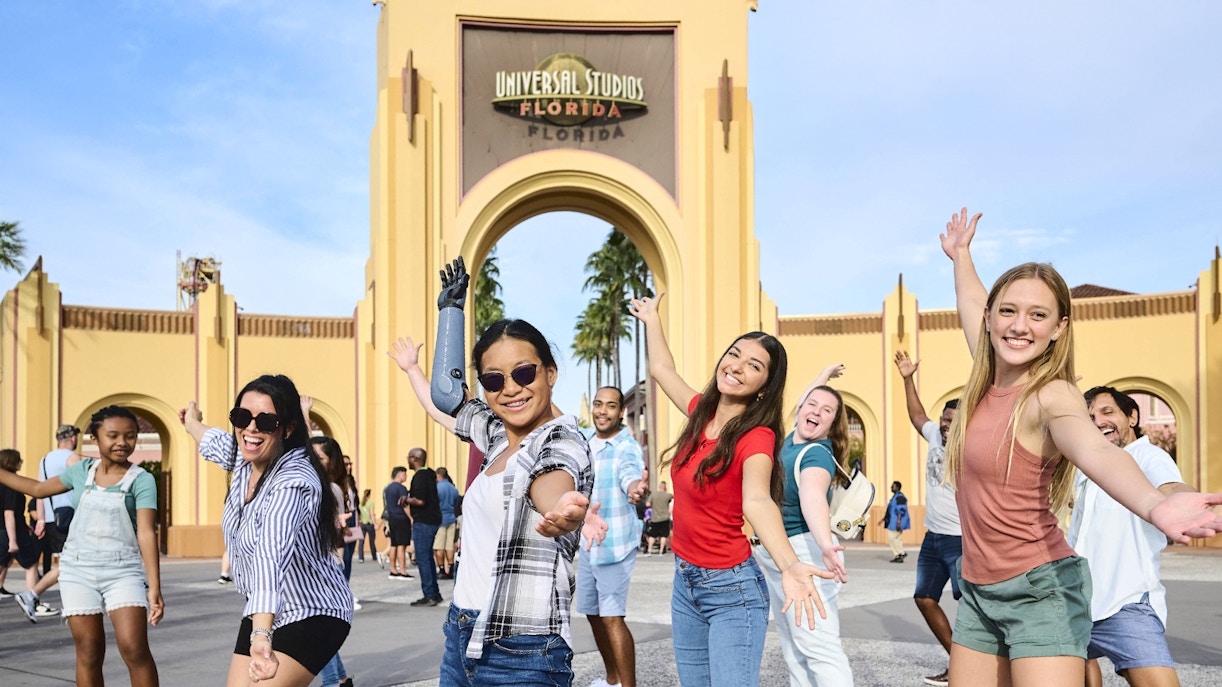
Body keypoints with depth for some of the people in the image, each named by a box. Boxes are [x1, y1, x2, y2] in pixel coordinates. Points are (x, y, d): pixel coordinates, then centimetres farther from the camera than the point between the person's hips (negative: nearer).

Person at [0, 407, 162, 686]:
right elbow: (39, 489, 25)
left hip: (123, 572, -3)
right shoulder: (82, 470, 8)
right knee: (88, 653, 3)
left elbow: (146, 533, -14)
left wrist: (154, 588, -23)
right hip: (78, 571, 4)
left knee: (134, 648, -15)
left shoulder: (142, 480, -5)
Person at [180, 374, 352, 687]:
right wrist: (193, 423, 44)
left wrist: (262, 635, -60)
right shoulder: (245, 459, -4)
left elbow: (272, 554, -47)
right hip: (261, 613, 8)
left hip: (311, 617, -8)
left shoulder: (293, 482, -29)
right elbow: (217, 443, 23)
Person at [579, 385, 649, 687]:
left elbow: (630, 474, -40)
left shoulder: (627, 447, -17)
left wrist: (636, 488, -61)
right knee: (592, 613, 16)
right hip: (587, 544, 8)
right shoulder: (585, 446, 6)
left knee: (612, 617, -14)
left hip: (615, 544, -8)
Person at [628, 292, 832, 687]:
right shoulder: (702, 413, 3)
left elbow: (757, 501, -35)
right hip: (685, 582, 7)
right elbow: (662, 369, 21)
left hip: (731, 590, -7)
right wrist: (651, 318, 34)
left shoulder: (757, 437, -16)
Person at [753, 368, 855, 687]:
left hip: (803, 552, -9)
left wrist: (825, 544, -54)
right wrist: (825, 375, 41)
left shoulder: (818, 454, -17)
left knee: (818, 646, -16)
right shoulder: (794, 437, 7)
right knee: (793, 648, 9)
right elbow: (802, 404, 30)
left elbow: (813, 496, -38)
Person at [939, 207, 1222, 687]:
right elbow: (971, 305, 23)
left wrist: (1153, 504, -58)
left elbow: (1096, 450, -38)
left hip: (1039, 591, -7)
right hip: (978, 590, 7)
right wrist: (960, 255, 39)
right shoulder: (989, 382, 3)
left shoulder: (1050, 396, -16)